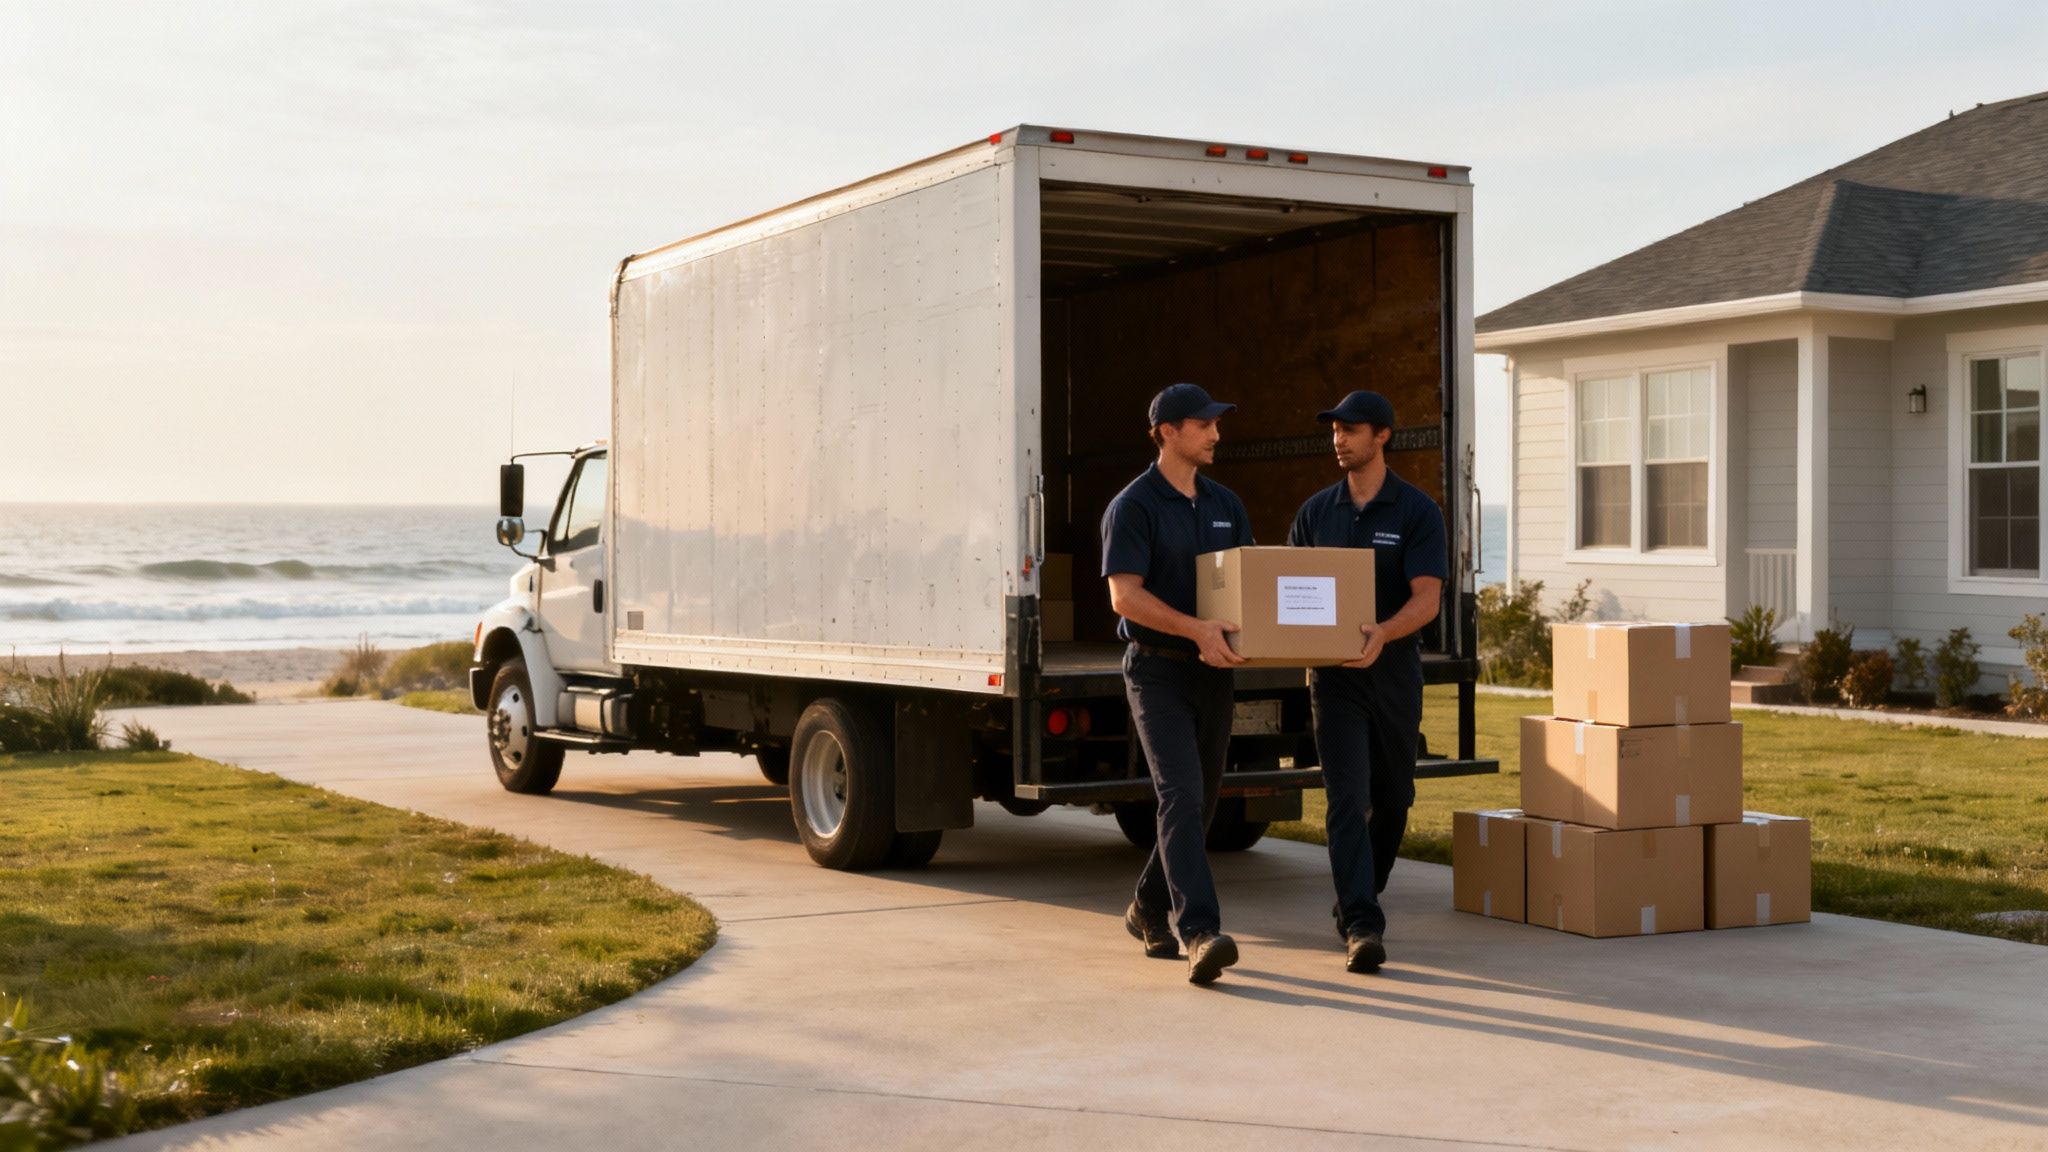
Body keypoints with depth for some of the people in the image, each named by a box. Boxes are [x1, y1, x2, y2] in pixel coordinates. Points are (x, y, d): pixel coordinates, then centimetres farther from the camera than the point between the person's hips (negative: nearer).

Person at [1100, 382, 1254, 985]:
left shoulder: (1225, 505, 13)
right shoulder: (1133, 507, -8)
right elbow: (1125, 595, -17)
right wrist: (1197, 629, -28)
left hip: (1214, 672, 7)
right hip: (1158, 670, -7)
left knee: (1199, 801, 12)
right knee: (1181, 796, -17)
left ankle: (1149, 908, 31)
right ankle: (1201, 933, -23)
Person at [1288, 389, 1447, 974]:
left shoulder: (1417, 510, -4)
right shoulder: (1315, 511, 6)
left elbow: (1427, 597, -14)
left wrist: (1383, 632, -33)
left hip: (1395, 673, 0)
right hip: (1334, 676, 0)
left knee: (1392, 799, 13)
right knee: (1347, 798, -12)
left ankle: (1358, 901, 34)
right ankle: (1362, 927, -16)